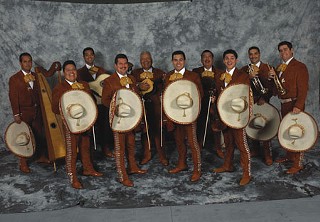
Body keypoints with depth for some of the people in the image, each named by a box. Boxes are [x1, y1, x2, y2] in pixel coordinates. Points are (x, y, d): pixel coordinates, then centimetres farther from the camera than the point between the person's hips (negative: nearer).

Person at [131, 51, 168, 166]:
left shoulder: (159, 72, 14)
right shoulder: (135, 73, 14)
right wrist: (138, 86, -13)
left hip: (156, 105, -1)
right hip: (142, 105, 1)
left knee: (158, 129, -4)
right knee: (144, 129, 3)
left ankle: (161, 155, 10)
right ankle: (147, 154, 18)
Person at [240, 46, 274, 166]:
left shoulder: (267, 67, 3)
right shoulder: (244, 69, 10)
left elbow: (271, 85, -3)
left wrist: (264, 98, -15)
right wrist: (249, 77, -19)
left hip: (263, 101, -3)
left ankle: (268, 154, 2)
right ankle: (255, 149, 26)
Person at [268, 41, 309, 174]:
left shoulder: (300, 67, -9)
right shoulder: (279, 68, 14)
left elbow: (303, 89, -17)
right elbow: (276, 89, 13)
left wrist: (298, 106, -27)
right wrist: (272, 77, -6)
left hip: (294, 105, -7)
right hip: (283, 104, 8)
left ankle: (298, 164, 3)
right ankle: (289, 156, 31)